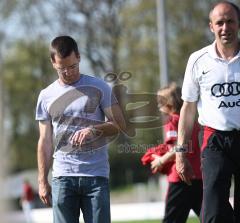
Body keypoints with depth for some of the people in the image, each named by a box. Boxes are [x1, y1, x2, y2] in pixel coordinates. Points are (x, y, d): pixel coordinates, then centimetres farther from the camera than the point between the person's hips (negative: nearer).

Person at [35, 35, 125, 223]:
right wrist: (42, 181, 5)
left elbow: (119, 124, 3)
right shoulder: (46, 96, 10)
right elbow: (45, 141, 11)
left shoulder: (99, 88, 4)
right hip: (62, 176, 2)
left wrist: (94, 130, -17)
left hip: (96, 175, -2)